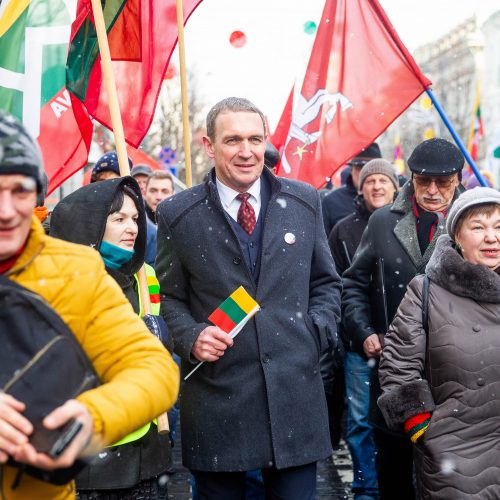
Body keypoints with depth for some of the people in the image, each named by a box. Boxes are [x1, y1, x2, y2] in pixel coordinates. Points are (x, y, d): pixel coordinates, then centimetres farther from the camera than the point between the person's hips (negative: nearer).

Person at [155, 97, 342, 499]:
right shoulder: (177, 215, -1)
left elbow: (325, 282, 15)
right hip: (217, 396, -1)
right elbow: (170, 297, 7)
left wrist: (318, 332, -1)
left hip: (295, 392, 2)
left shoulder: (304, 201, 6)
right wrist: (191, 337, -11)